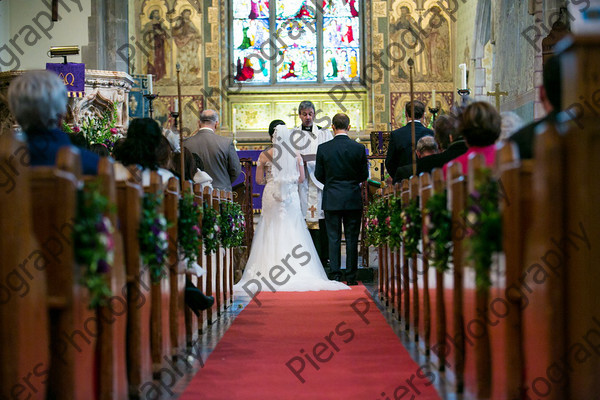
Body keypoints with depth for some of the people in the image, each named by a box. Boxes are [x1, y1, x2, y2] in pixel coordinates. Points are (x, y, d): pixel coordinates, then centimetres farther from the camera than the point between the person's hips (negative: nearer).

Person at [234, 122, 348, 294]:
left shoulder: (265, 155, -4)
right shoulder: (296, 155, 0)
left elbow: (259, 179, 0)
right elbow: (301, 178, 5)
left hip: (272, 196, -1)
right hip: (291, 197, 1)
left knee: (271, 233, 3)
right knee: (293, 232, 5)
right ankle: (298, 274, 0)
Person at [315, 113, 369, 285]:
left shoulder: (323, 148, -6)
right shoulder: (359, 148, -6)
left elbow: (319, 175, 1)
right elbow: (364, 175, 1)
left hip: (332, 200, 0)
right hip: (353, 200, 0)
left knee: (334, 238, 5)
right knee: (352, 239, 6)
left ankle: (335, 276, 3)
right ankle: (351, 277, 7)